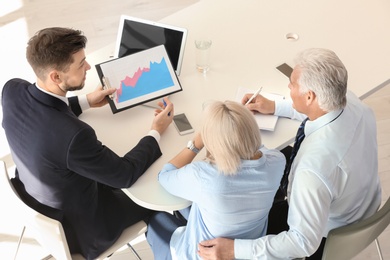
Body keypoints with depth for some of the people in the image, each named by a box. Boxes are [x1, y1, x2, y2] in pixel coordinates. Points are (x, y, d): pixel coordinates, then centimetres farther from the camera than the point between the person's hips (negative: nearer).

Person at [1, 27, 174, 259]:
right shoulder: (73, 135, -42)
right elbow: (126, 175, -25)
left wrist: (85, 102, 6)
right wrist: (156, 132, -12)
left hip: (33, 199, 7)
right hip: (77, 225, -6)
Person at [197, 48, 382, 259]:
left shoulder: (316, 165, -44)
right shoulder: (351, 101, -22)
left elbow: (305, 242, -35)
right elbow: (321, 107, 4)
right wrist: (275, 107, 2)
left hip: (330, 233, -7)